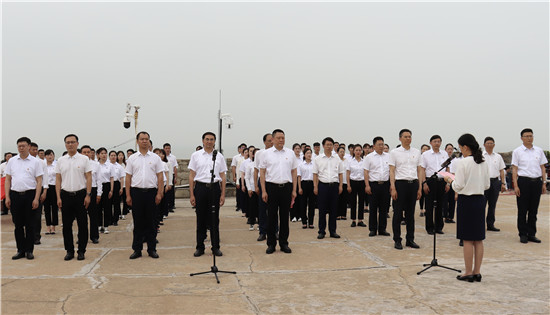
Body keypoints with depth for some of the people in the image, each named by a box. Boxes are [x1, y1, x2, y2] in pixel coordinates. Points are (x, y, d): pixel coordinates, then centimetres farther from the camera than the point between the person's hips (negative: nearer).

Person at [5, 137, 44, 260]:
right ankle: (20, 250, 16)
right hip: (15, 195, 3)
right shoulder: (12, 161, 10)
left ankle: (29, 250, 11)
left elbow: (39, 181, -2)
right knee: (18, 224, 7)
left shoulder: (35, 162, 1)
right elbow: (8, 179, 11)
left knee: (30, 225, 2)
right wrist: (7, 197, 2)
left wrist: (36, 198, -10)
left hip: (30, 194, -3)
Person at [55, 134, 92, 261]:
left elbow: (88, 178, -1)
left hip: (80, 194, -2)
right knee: (66, 225, 7)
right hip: (65, 195, 2)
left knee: (82, 224, 1)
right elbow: (58, 180, 7)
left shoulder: (84, 159, 1)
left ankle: (81, 251, 10)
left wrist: (88, 195, -8)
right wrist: (58, 197, 0)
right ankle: (69, 250, 17)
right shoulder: (60, 161, 8)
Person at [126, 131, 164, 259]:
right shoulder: (132, 158, 7)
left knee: (151, 222, 4)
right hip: (136, 192, 0)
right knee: (138, 222, 5)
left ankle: (152, 249, 12)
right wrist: (128, 195, 0)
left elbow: (160, 177, 3)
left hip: (151, 191, 0)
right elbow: (128, 177, 6)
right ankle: (137, 249, 13)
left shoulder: (155, 158, 6)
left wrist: (159, 193, -5)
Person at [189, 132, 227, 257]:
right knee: (201, 219, 5)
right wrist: (191, 194, -3)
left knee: (214, 219, 5)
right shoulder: (196, 155, 4)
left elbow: (223, 177, 8)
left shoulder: (219, 156, 7)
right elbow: (191, 176, 3)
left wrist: (223, 194, 2)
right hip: (200, 187, -1)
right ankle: (200, 247, 15)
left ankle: (215, 247, 14)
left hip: (215, 187, 1)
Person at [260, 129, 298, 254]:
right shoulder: (266, 153, 2)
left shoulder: (290, 153, 7)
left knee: (285, 216, 7)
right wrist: (264, 191, -6)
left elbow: (294, 173, 9)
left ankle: (284, 243, 17)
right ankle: (271, 244, 13)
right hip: (271, 187, -2)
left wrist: (294, 190, 4)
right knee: (271, 216, 4)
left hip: (286, 187, 2)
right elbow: (262, 173, 0)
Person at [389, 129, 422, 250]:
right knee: (398, 213, 1)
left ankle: (410, 239, 19)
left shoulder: (417, 152, 10)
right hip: (400, 183, -3)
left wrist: (419, 188, 5)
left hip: (413, 184, 4)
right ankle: (397, 240, 9)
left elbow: (419, 171, 11)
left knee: (411, 213, 10)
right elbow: (392, 171, -4)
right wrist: (393, 188, -12)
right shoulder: (394, 152, 0)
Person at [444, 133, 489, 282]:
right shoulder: (483, 163, 6)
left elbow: (458, 186, -15)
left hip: (466, 201, -7)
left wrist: (450, 180, 3)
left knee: (467, 239, 0)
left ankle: (468, 273, 7)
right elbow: (487, 185, 11)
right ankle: (477, 272, 17)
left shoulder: (462, 163, -14)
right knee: (478, 239, 11)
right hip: (480, 200, 7)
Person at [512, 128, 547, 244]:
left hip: (537, 181, 3)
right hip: (523, 181, -3)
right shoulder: (517, 151, 1)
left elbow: (542, 168, 13)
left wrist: (544, 183, 6)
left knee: (534, 210, 8)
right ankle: (523, 234, 10)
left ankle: (531, 234, 17)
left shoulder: (539, 151, 11)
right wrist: (515, 185, -9)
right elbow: (514, 169, -2)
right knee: (522, 210, 1)